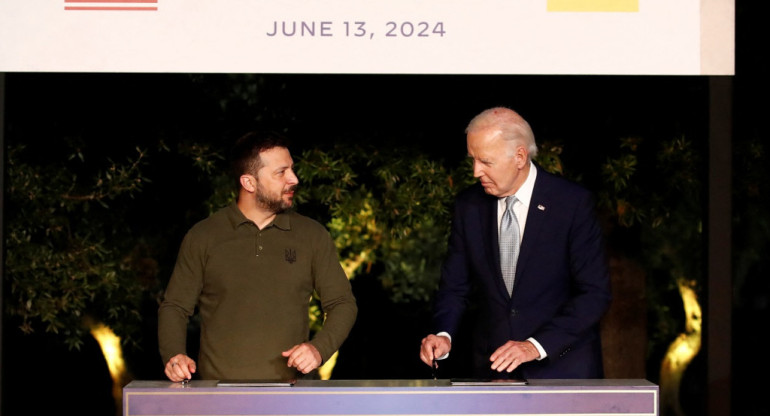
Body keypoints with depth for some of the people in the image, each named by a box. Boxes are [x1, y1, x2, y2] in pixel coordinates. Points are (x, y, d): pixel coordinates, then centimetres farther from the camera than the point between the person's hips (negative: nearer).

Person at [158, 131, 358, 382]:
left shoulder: (313, 236, 12)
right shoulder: (203, 237, 8)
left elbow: (342, 303, 15)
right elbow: (175, 307, 12)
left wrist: (319, 349, -4)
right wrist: (173, 355, -7)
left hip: (292, 389, 1)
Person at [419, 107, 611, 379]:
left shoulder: (573, 203, -9)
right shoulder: (468, 205, 3)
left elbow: (595, 293, -12)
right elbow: (455, 286, 7)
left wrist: (536, 345, -21)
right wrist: (443, 335, -13)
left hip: (562, 367, -3)